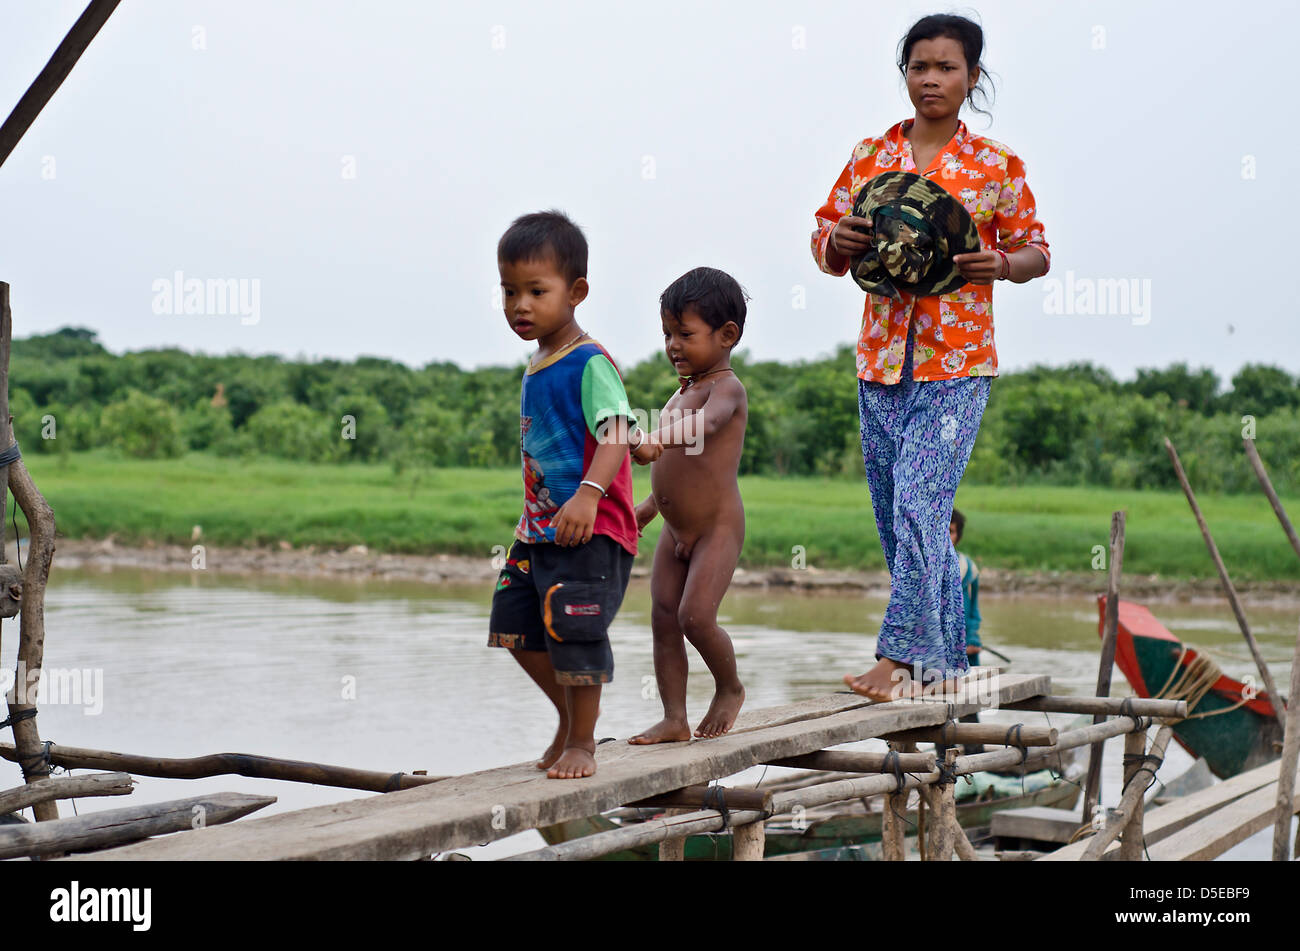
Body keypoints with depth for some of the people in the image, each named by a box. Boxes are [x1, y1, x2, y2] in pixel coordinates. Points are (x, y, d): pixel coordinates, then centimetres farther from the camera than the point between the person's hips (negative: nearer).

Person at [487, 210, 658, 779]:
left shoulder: (589, 364, -14)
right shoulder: (538, 367, 13)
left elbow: (615, 432, -27)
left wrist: (589, 493, -41)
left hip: (590, 531, -9)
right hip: (540, 528, 9)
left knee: (573, 632, -7)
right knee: (517, 628, 12)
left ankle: (581, 741, 10)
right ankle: (569, 719, 30)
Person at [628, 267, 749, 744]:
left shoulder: (726, 388, -13)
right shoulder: (683, 391, 16)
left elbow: (705, 423, -37)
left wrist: (657, 436, -54)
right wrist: (651, 504, 29)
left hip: (717, 528, -9)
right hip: (675, 530, 9)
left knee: (695, 617, -15)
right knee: (663, 619, 3)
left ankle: (730, 688, 11)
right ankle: (674, 719, 9)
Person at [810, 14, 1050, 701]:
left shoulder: (997, 166, 1)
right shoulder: (871, 155, 8)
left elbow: (1037, 252, 6)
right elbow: (825, 244, 12)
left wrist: (999, 264, -15)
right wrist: (838, 241, -11)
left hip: (957, 362, -4)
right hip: (881, 355, 4)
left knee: (918, 503, -16)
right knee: (897, 516, 7)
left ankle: (901, 658, -13)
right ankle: (946, 658, 19)